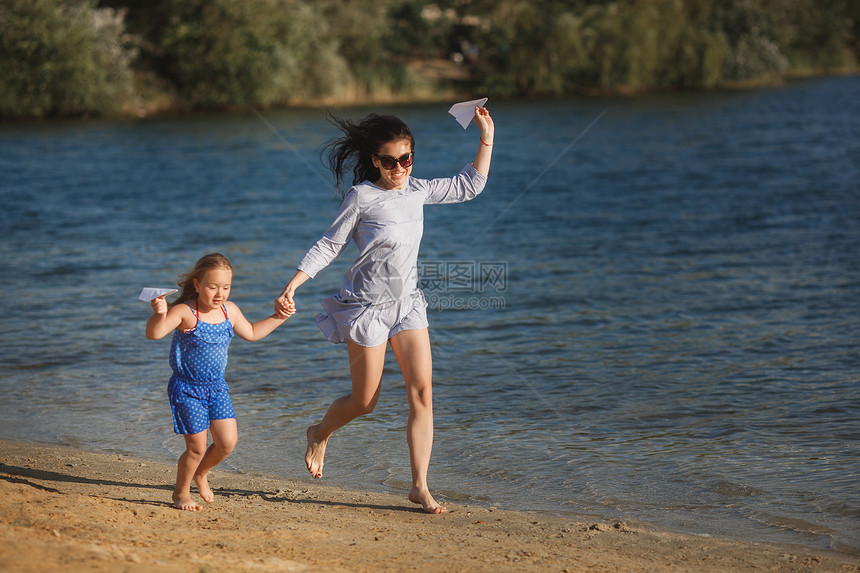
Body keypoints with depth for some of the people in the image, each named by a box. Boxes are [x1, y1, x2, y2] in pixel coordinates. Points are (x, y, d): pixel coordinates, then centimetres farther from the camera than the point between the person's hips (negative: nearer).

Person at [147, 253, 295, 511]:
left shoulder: (230, 310, 2)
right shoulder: (184, 313, -19)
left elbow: (250, 333, 21)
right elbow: (154, 333, -33)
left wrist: (277, 318, 17)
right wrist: (159, 315, -52)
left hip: (217, 387, 6)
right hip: (187, 389, -6)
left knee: (227, 442, 0)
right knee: (197, 447, -3)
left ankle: (200, 473, 30)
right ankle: (181, 492, 22)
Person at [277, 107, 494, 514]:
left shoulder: (417, 191, 4)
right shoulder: (361, 197, -12)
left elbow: (469, 186, 15)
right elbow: (329, 245, -7)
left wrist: (486, 139, 7)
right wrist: (292, 285, -15)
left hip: (407, 304, 5)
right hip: (367, 307, -5)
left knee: (422, 391, -7)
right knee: (364, 402, 4)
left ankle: (420, 486, -2)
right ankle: (319, 433, 38)